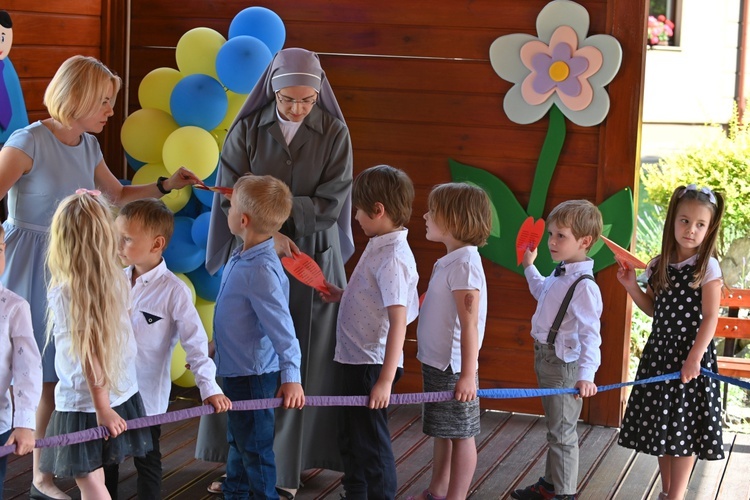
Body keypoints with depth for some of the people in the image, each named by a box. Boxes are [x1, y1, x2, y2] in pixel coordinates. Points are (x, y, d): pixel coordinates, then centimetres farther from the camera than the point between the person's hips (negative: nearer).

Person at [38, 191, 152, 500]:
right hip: (123, 394, 6)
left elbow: (89, 355, -19)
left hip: (83, 403, -6)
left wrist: (101, 408, -17)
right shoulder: (117, 280, -4)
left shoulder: (65, 292, -17)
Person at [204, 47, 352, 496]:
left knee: (303, 359, 1)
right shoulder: (247, 130, -2)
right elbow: (229, 196, -6)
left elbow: (331, 204, -9)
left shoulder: (334, 134, -4)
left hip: (313, 259, -1)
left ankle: (290, 462, 9)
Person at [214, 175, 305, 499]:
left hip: (253, 375, -10)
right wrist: (216, 349, 27)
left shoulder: (261, 271, -27)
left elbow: (282, 327, -30)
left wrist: (291, 377, -33)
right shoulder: (241, 259, 3)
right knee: (238, 440, 25)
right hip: (234, 369, 10)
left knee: (254, 447, 5)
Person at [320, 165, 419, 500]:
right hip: (355, 358, 10)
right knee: (350, 436, 20)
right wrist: (341, 295, 11)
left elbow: (398, 321, -24)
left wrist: (386, 379, -26)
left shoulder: (393, 258, -20)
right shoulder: (378, 246, 8)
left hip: (372, 363, -10)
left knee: (371, 442, 1)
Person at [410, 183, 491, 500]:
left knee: (460, 434, 2)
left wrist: (468, 374, -25)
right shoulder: (450, 261, 10)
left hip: (453, 368, -10)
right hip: (437, 363, 10)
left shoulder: (464, 263, -20)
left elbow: (469, 324, -23)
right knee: (442, 432, 20)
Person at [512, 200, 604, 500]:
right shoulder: (559, 275, 4)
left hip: (564, 365, -9)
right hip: (545, 359, 9)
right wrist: (529, 266, 33)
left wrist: (586, 375, -42)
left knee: (562, 433, 2)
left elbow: (590, 335, -32)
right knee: (554, 428, 22)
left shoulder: (584, 286, -25)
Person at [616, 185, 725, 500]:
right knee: (660, 424, 13)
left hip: (691, 355, -5)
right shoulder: (658, 266, 4)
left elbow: (710, 318, -12)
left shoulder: (708, 267, -11)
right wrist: (631, 287, -1)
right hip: (659, 352, 6)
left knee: (684, 429, 2)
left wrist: (694, 358, -18)